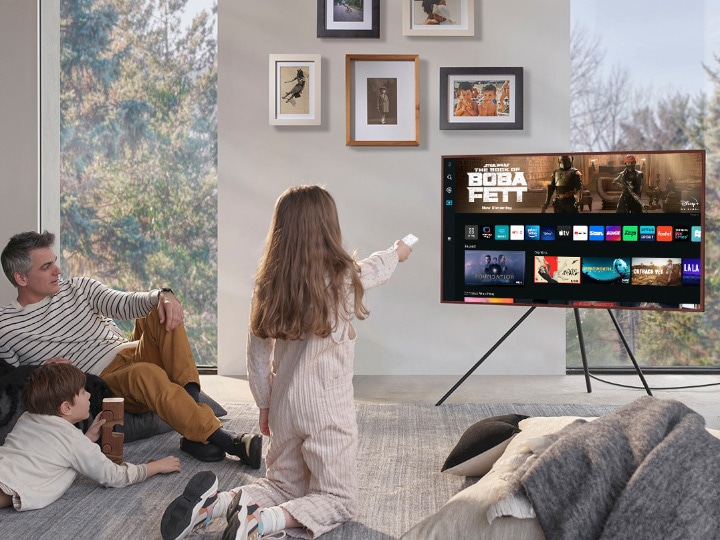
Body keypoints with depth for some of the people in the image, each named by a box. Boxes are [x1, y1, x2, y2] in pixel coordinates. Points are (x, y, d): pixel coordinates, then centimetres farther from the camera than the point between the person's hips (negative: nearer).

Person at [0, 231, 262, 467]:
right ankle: (227, 440, -43)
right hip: (101, 382, -5)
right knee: (146, 373, -37)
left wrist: (162, 295, -19)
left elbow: (126, 303, 1)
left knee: (163, 311, -20)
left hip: (131, 352, 5)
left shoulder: (77, 288, 13)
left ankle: (191, 398, -33)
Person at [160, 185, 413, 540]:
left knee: (285, 486, 22)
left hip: (284, 405, 5)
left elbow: (256, 351, 4)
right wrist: (396, 253, 35)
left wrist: (264, 404, 17)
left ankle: (214, 503, -3)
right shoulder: (343, 277, -11)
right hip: (328, 407, -5)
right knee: (339, 500, 8)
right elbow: (375, 269, 13)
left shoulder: (269, 283, -2)